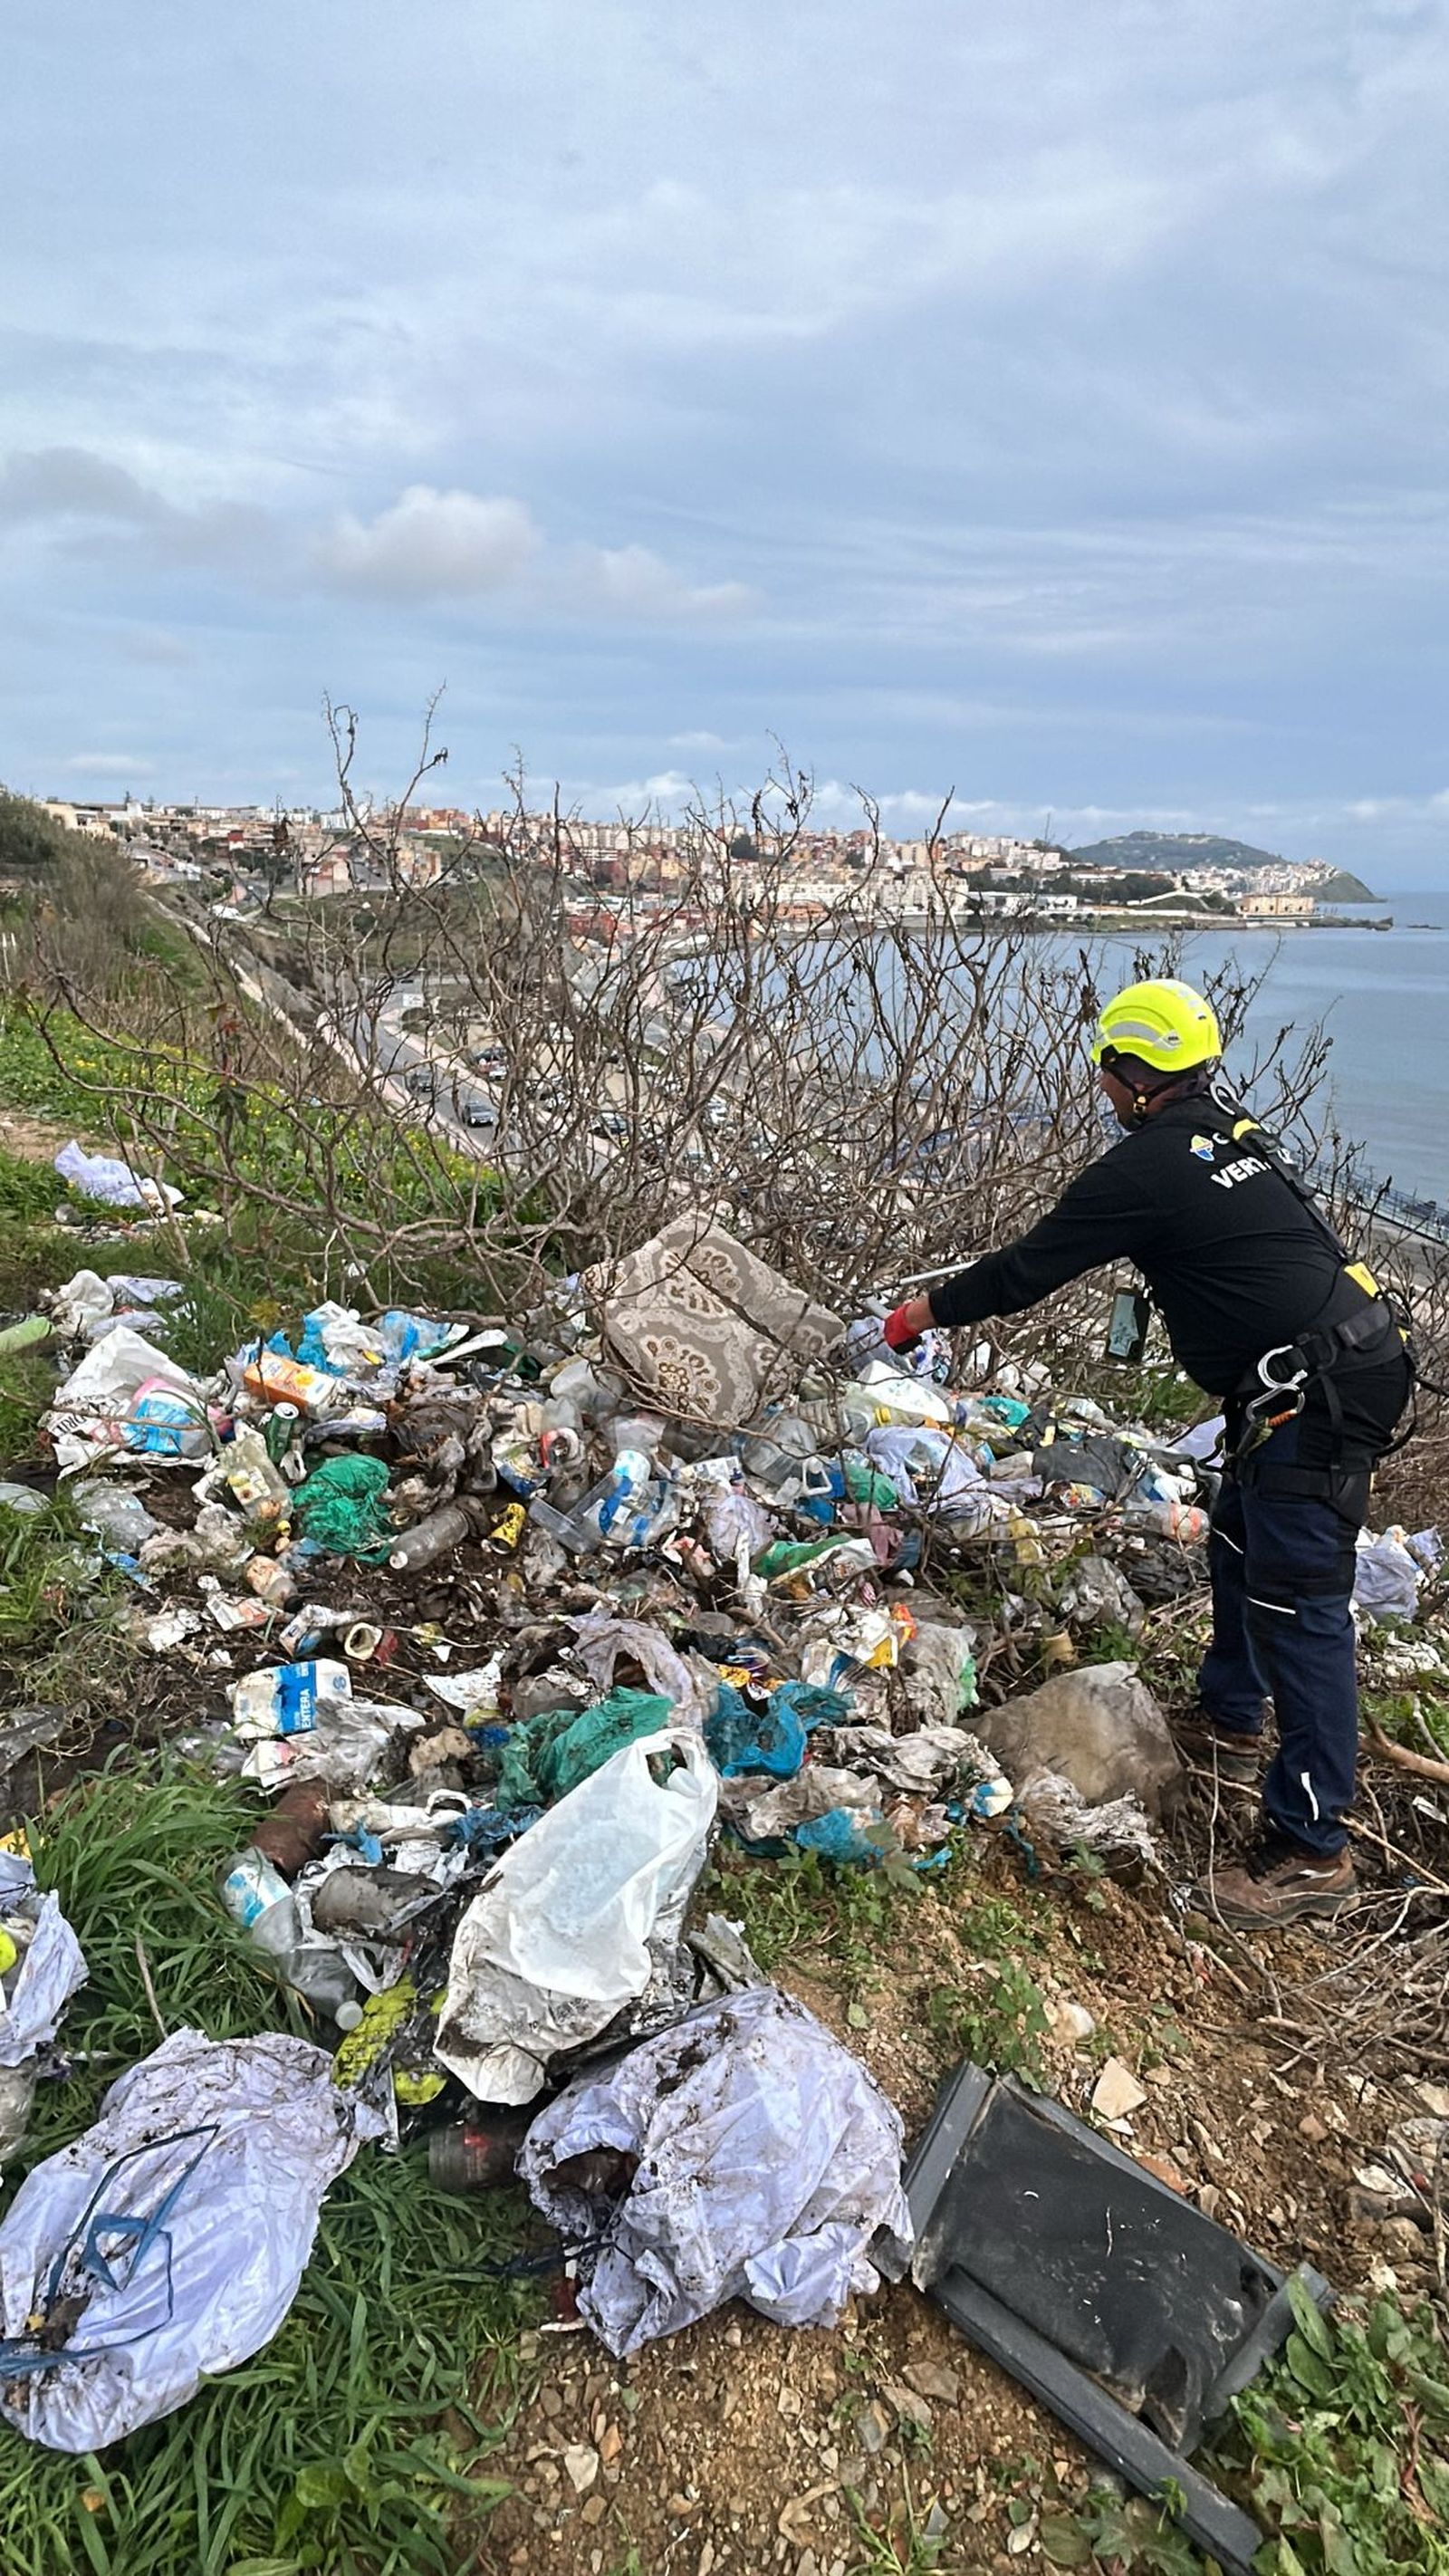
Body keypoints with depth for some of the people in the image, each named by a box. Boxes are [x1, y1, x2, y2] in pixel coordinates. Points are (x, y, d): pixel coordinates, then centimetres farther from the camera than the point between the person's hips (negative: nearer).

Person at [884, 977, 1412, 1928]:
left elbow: (1028, 1268, -6)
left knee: (1295, 1605, -7)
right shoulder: (1230, 1136, 14)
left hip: (1318, 1400, -10)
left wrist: (930, 1310, 9)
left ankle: (1312, 1849, 2)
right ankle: (1231, 1726, 40)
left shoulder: (1148, 1167, -14)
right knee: (1239, 1550, 23)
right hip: (1329, 1379, 10)